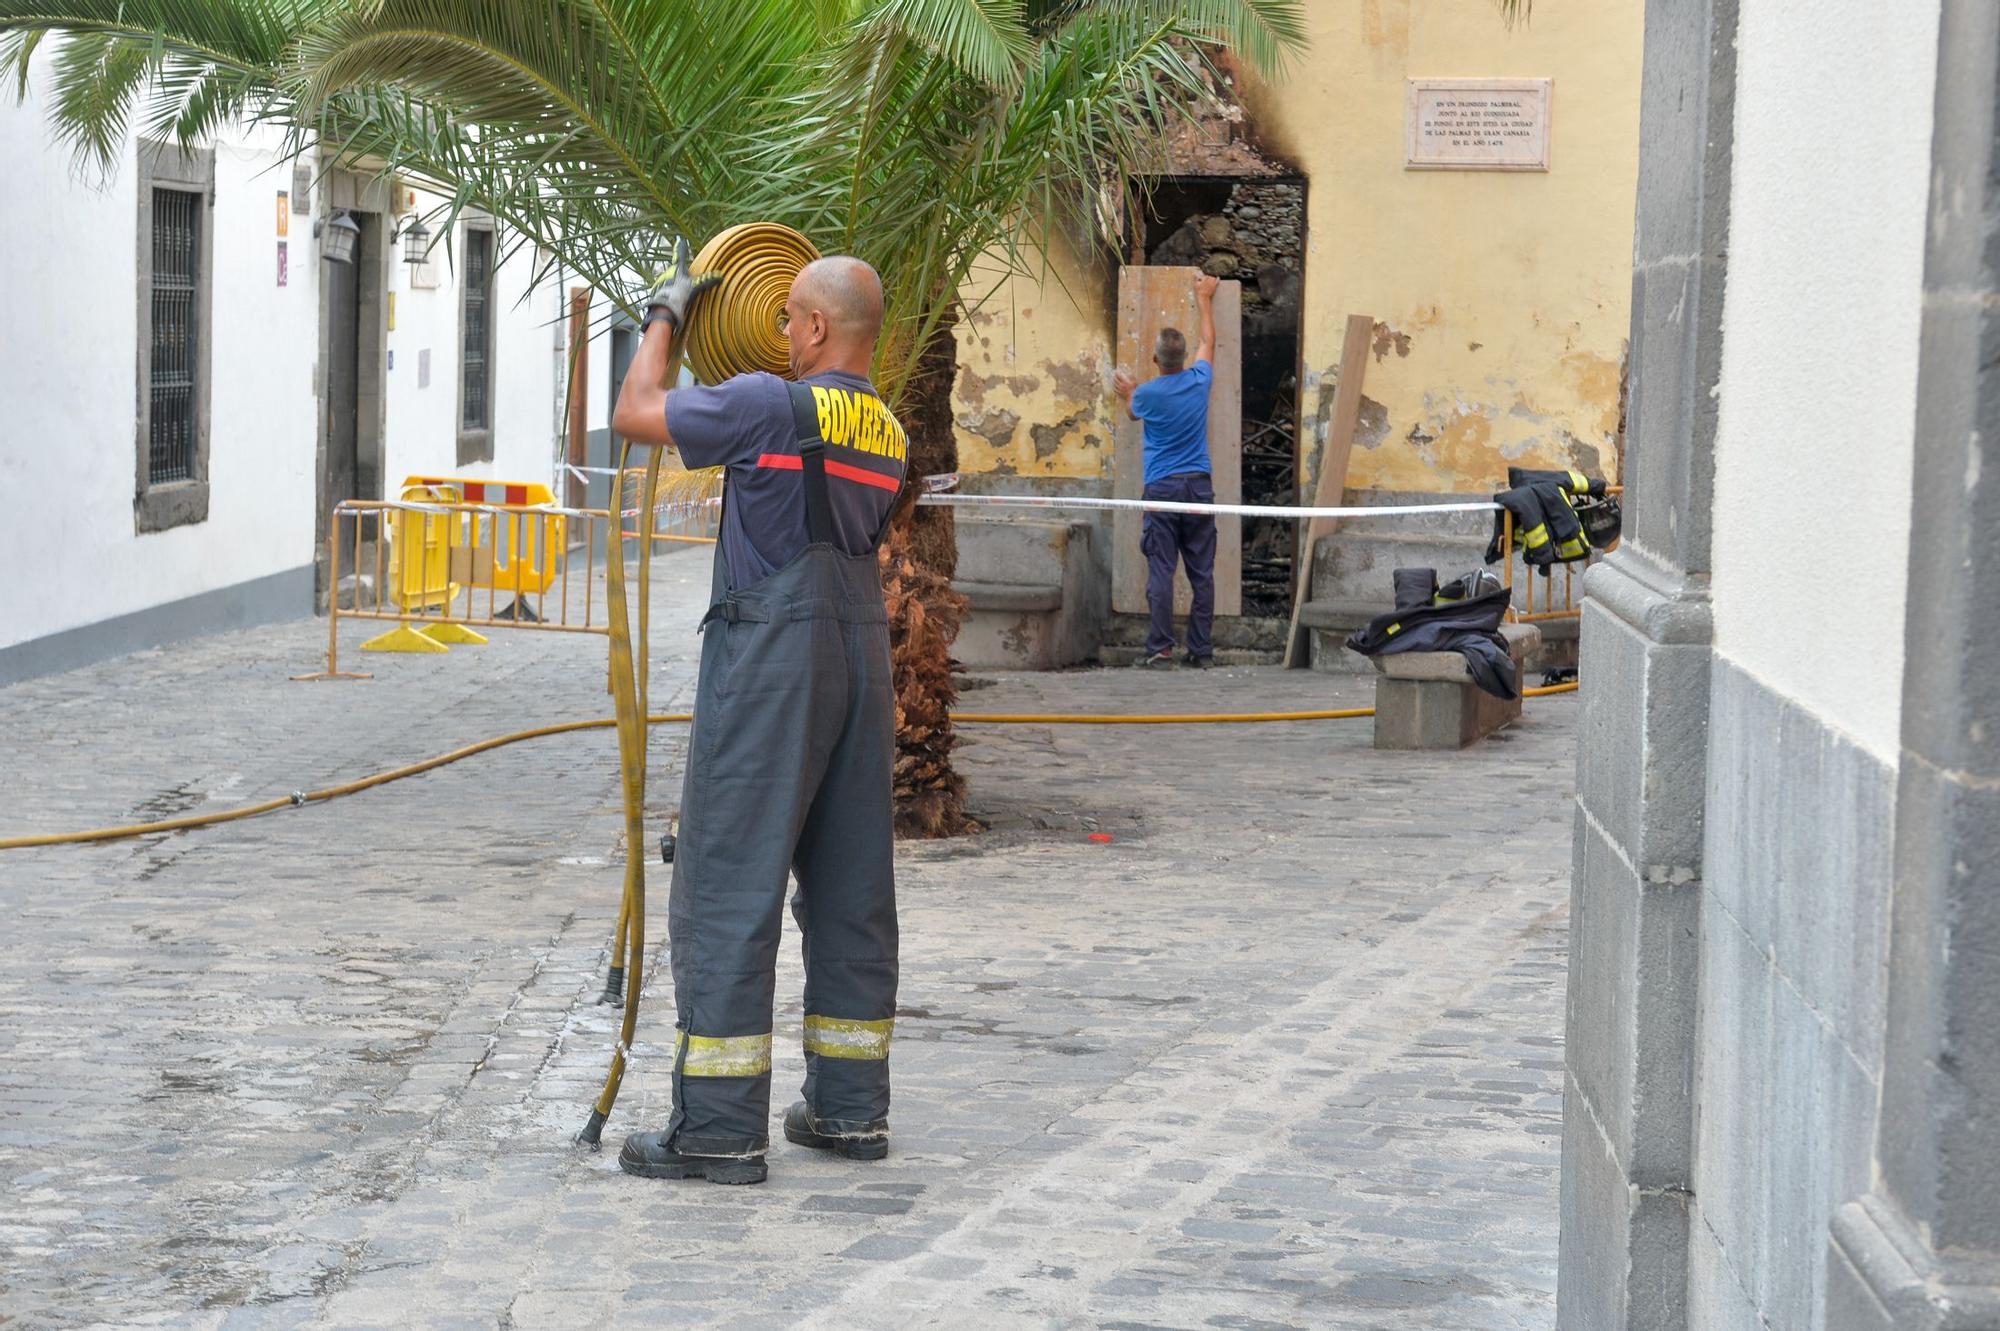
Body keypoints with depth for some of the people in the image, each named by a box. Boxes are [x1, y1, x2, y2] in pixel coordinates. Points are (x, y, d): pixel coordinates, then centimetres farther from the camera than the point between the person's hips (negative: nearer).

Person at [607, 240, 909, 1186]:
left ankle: (719, 1127, -5)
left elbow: (635, 415, -2)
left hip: (769, 662, -8)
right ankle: (850, 1107, 18)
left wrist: (665, 317, 13)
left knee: (727, 887, -4)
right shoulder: (888, 432, 11)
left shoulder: (771, 406, -12)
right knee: (850, 888, 12)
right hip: (861, 658, 8)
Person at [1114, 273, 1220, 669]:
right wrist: (1205, 299, 38)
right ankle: (1202, 651, 3)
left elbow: (1133, 413, 21)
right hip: (1199, 486, 3)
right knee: (1202, 572, 3)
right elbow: (1209, 341, 23)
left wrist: (1127, 392, 43)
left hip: (1162, 488, -3)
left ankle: (1161, 649, -8)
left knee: (1161, 571, -4)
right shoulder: (1199, 381, 2)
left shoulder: (1147, 394, -5)